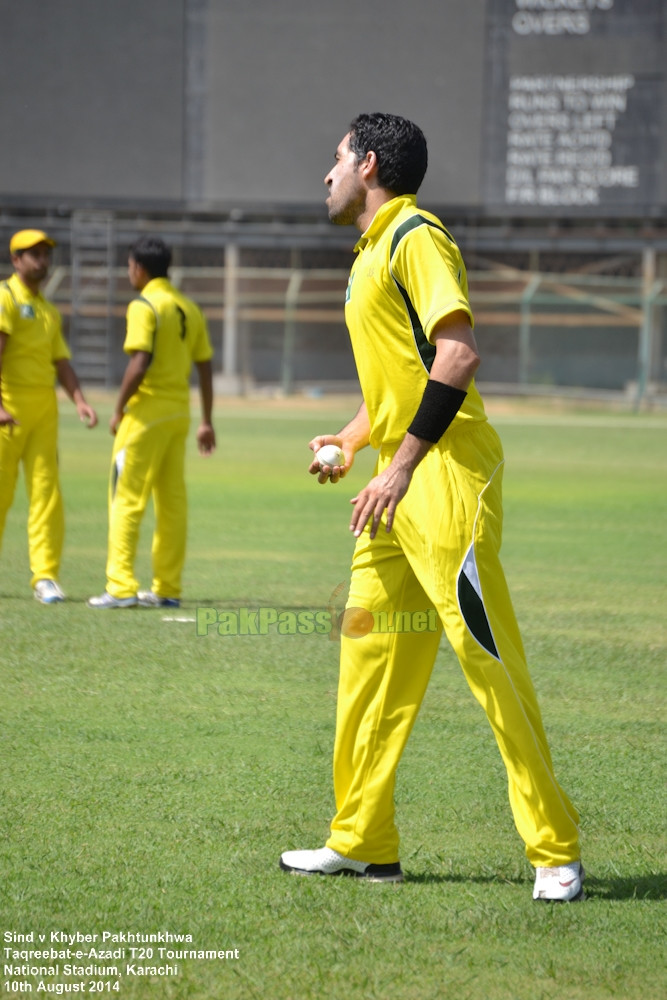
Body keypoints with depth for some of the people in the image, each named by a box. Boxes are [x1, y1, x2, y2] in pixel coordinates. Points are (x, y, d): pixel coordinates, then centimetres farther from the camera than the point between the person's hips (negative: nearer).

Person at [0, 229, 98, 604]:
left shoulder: (50, 312, 20)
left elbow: (61, 362, 16)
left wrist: (80, 400, -2)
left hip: (44, 407, 6)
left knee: (46, 490, -2)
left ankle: (46, 576, -4)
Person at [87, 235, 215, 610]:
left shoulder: (144, 306, -10)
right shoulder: (189, 308, 12)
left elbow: (140, 364, -20)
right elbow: (205, 369, 13)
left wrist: (119, 409, -10)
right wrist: (207, 422, 17)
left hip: (147, 410, -7)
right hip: (180, 410, 7)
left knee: (127, 497, -5)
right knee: (173, 500, 9)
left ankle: (122, 587, -10)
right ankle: (167, 589, 12)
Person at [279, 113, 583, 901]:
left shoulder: (416, 238, -8)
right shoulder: (371, 255, 22)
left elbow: (458, 353, -21)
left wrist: (402, 465, -23)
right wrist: (353, 440, 20)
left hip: (447, 473, -10)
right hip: (399, 486, 10)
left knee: (486, 655, -11)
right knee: (368, 653, 9)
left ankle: (555, 850, -7)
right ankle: (363, 843, 16)